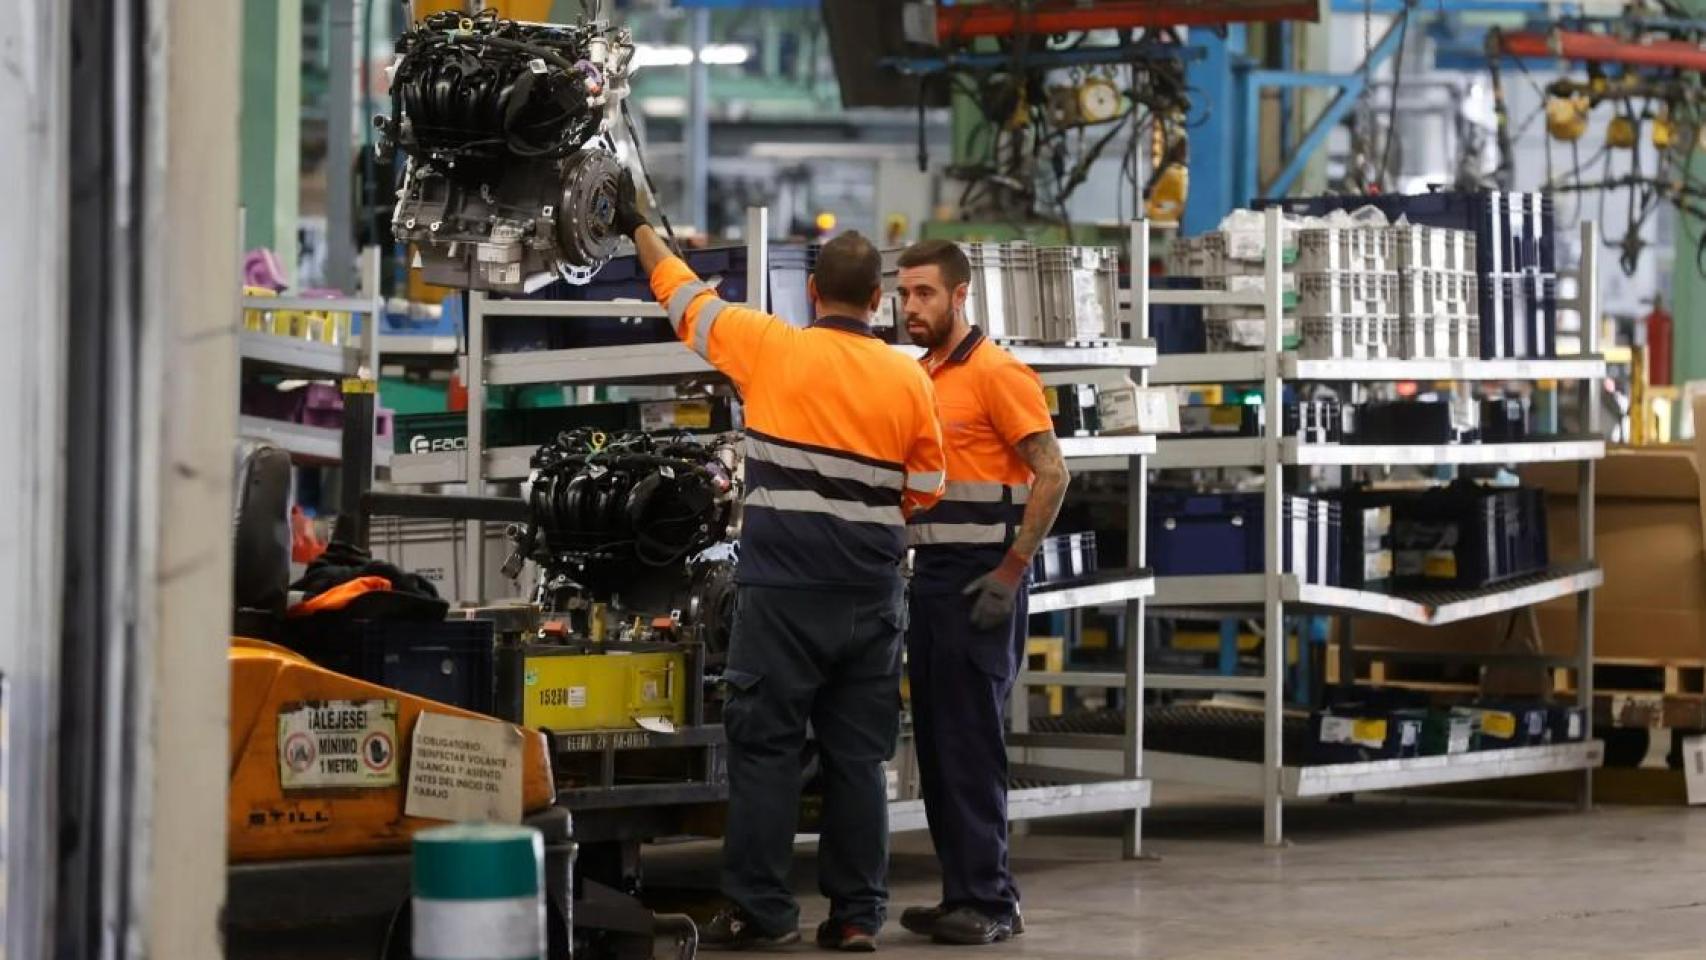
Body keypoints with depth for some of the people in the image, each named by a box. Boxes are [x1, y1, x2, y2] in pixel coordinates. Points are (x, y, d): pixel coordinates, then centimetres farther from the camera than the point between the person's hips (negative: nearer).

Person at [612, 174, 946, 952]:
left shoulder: (770, 348, -4)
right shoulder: (908, 379, 2)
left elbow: (686, 298, 10)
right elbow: (924, 493, 8)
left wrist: (639, 228, 25)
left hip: (784, 587, -3)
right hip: (871, 592, 3)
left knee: (766, 745, 1)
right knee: (857, 753, 7)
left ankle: (759, 910, -1)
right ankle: (857, 912, 8)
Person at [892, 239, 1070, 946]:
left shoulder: (996, 374, -10)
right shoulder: (919, 378, 16)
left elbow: (1051, 474, -14)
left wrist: (1010, 572, -18)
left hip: (980, 577, -9)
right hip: (930, 571, 9)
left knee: (969, 739, -9)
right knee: (935, 740, 10)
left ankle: (987, 900, -5)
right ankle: (963, 893, 15)